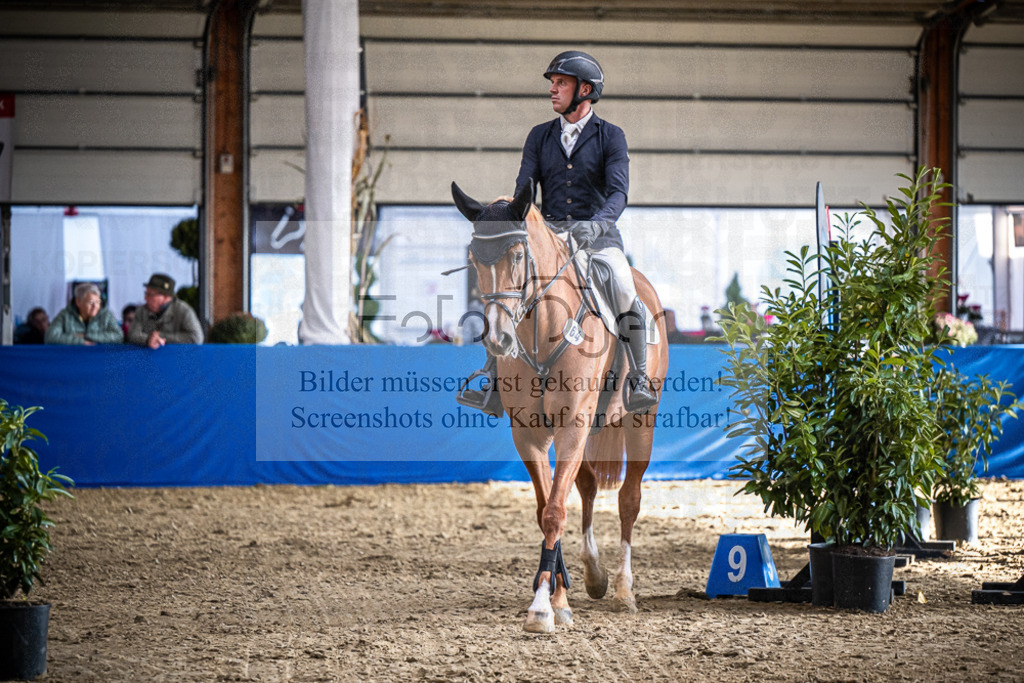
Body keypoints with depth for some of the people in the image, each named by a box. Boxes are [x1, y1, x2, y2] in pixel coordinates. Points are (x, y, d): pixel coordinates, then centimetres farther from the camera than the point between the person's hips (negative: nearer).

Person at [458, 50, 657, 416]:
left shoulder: (611, 137, 1)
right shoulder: (540, 136, 12)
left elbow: (618, 192, -12)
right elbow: (524, 188, 5)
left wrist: (596, 224, -32)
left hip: (597, 236, -3)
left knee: (624, 290, -29)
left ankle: (639, 381, -18)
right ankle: (492, 383, -15)